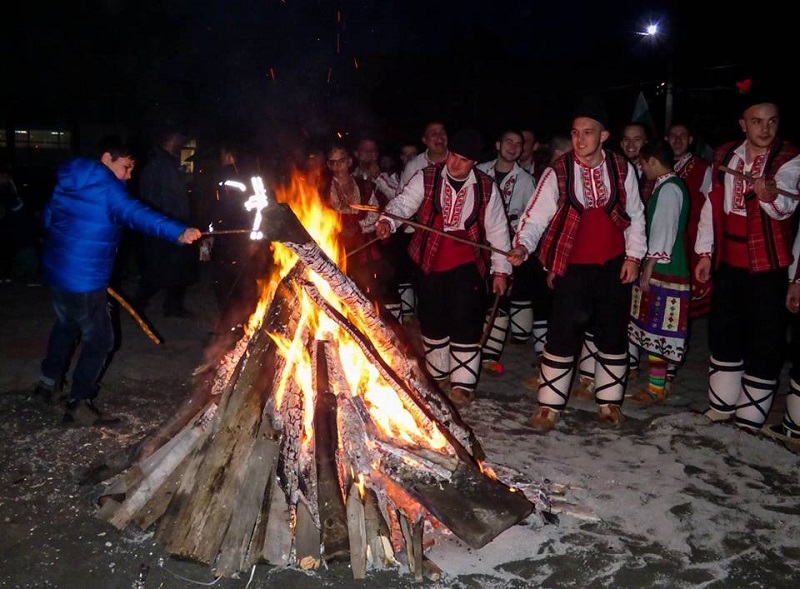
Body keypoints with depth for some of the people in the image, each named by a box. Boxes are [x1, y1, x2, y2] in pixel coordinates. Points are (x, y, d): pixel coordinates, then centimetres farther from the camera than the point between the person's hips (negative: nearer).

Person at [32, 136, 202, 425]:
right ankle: (78, 403, 11)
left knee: (66, 324, 30)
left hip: (55, 269, 9)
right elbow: (136, 214, -34)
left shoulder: (68, 182, 9)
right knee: (99, 340, 6)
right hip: (84, 279, -9)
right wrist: (178, 232, -47)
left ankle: (48, 381, 42)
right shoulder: (107, 189, -17)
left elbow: (48, 217, 20)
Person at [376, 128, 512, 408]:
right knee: (432, 320, 12)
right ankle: (438, 375, 32)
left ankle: (463, 384, 8)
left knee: (465, 322, -6)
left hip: (467, 264, -1)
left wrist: (501, 269, 2)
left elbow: (497, 230, 3)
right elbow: (404, 201, -16)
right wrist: (388, 219, -38)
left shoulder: (486, 188, -1)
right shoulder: (426, 179, -3)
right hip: (430, 262, 2)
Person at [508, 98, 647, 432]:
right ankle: (550, 405, 10)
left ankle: (609, 400, 28)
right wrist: (523, 246, -29)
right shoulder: (558, 173, -7)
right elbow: (536, 216, -12)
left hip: (614, 266, 3)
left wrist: (633, 255, 3)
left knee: (613, 333, 11)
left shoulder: (622, 170, 1)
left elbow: (635, 216, 9)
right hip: (573, 266, -2)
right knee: (563, 333, -4)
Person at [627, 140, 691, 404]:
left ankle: (655, 389, 1)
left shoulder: (669, 188, -12)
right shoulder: (666, 186, 16)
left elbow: (663, 232, -18)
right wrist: (646, 269, 18)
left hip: (662, 271, -9)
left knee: (655, 328, -5)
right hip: (659, 269, 9)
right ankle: (661, 382, 21)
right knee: (654, 329, 13)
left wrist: (648, 270, -17)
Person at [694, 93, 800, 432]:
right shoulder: (724, 157, 4)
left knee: (766, 341, 2)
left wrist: (772, 196, -48)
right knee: (723, 333, 13)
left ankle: (750, 416, 16)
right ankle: (722, 405, 30)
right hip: (728, 262, 4)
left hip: (769, 265, -4)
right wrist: (704, 253, 7)